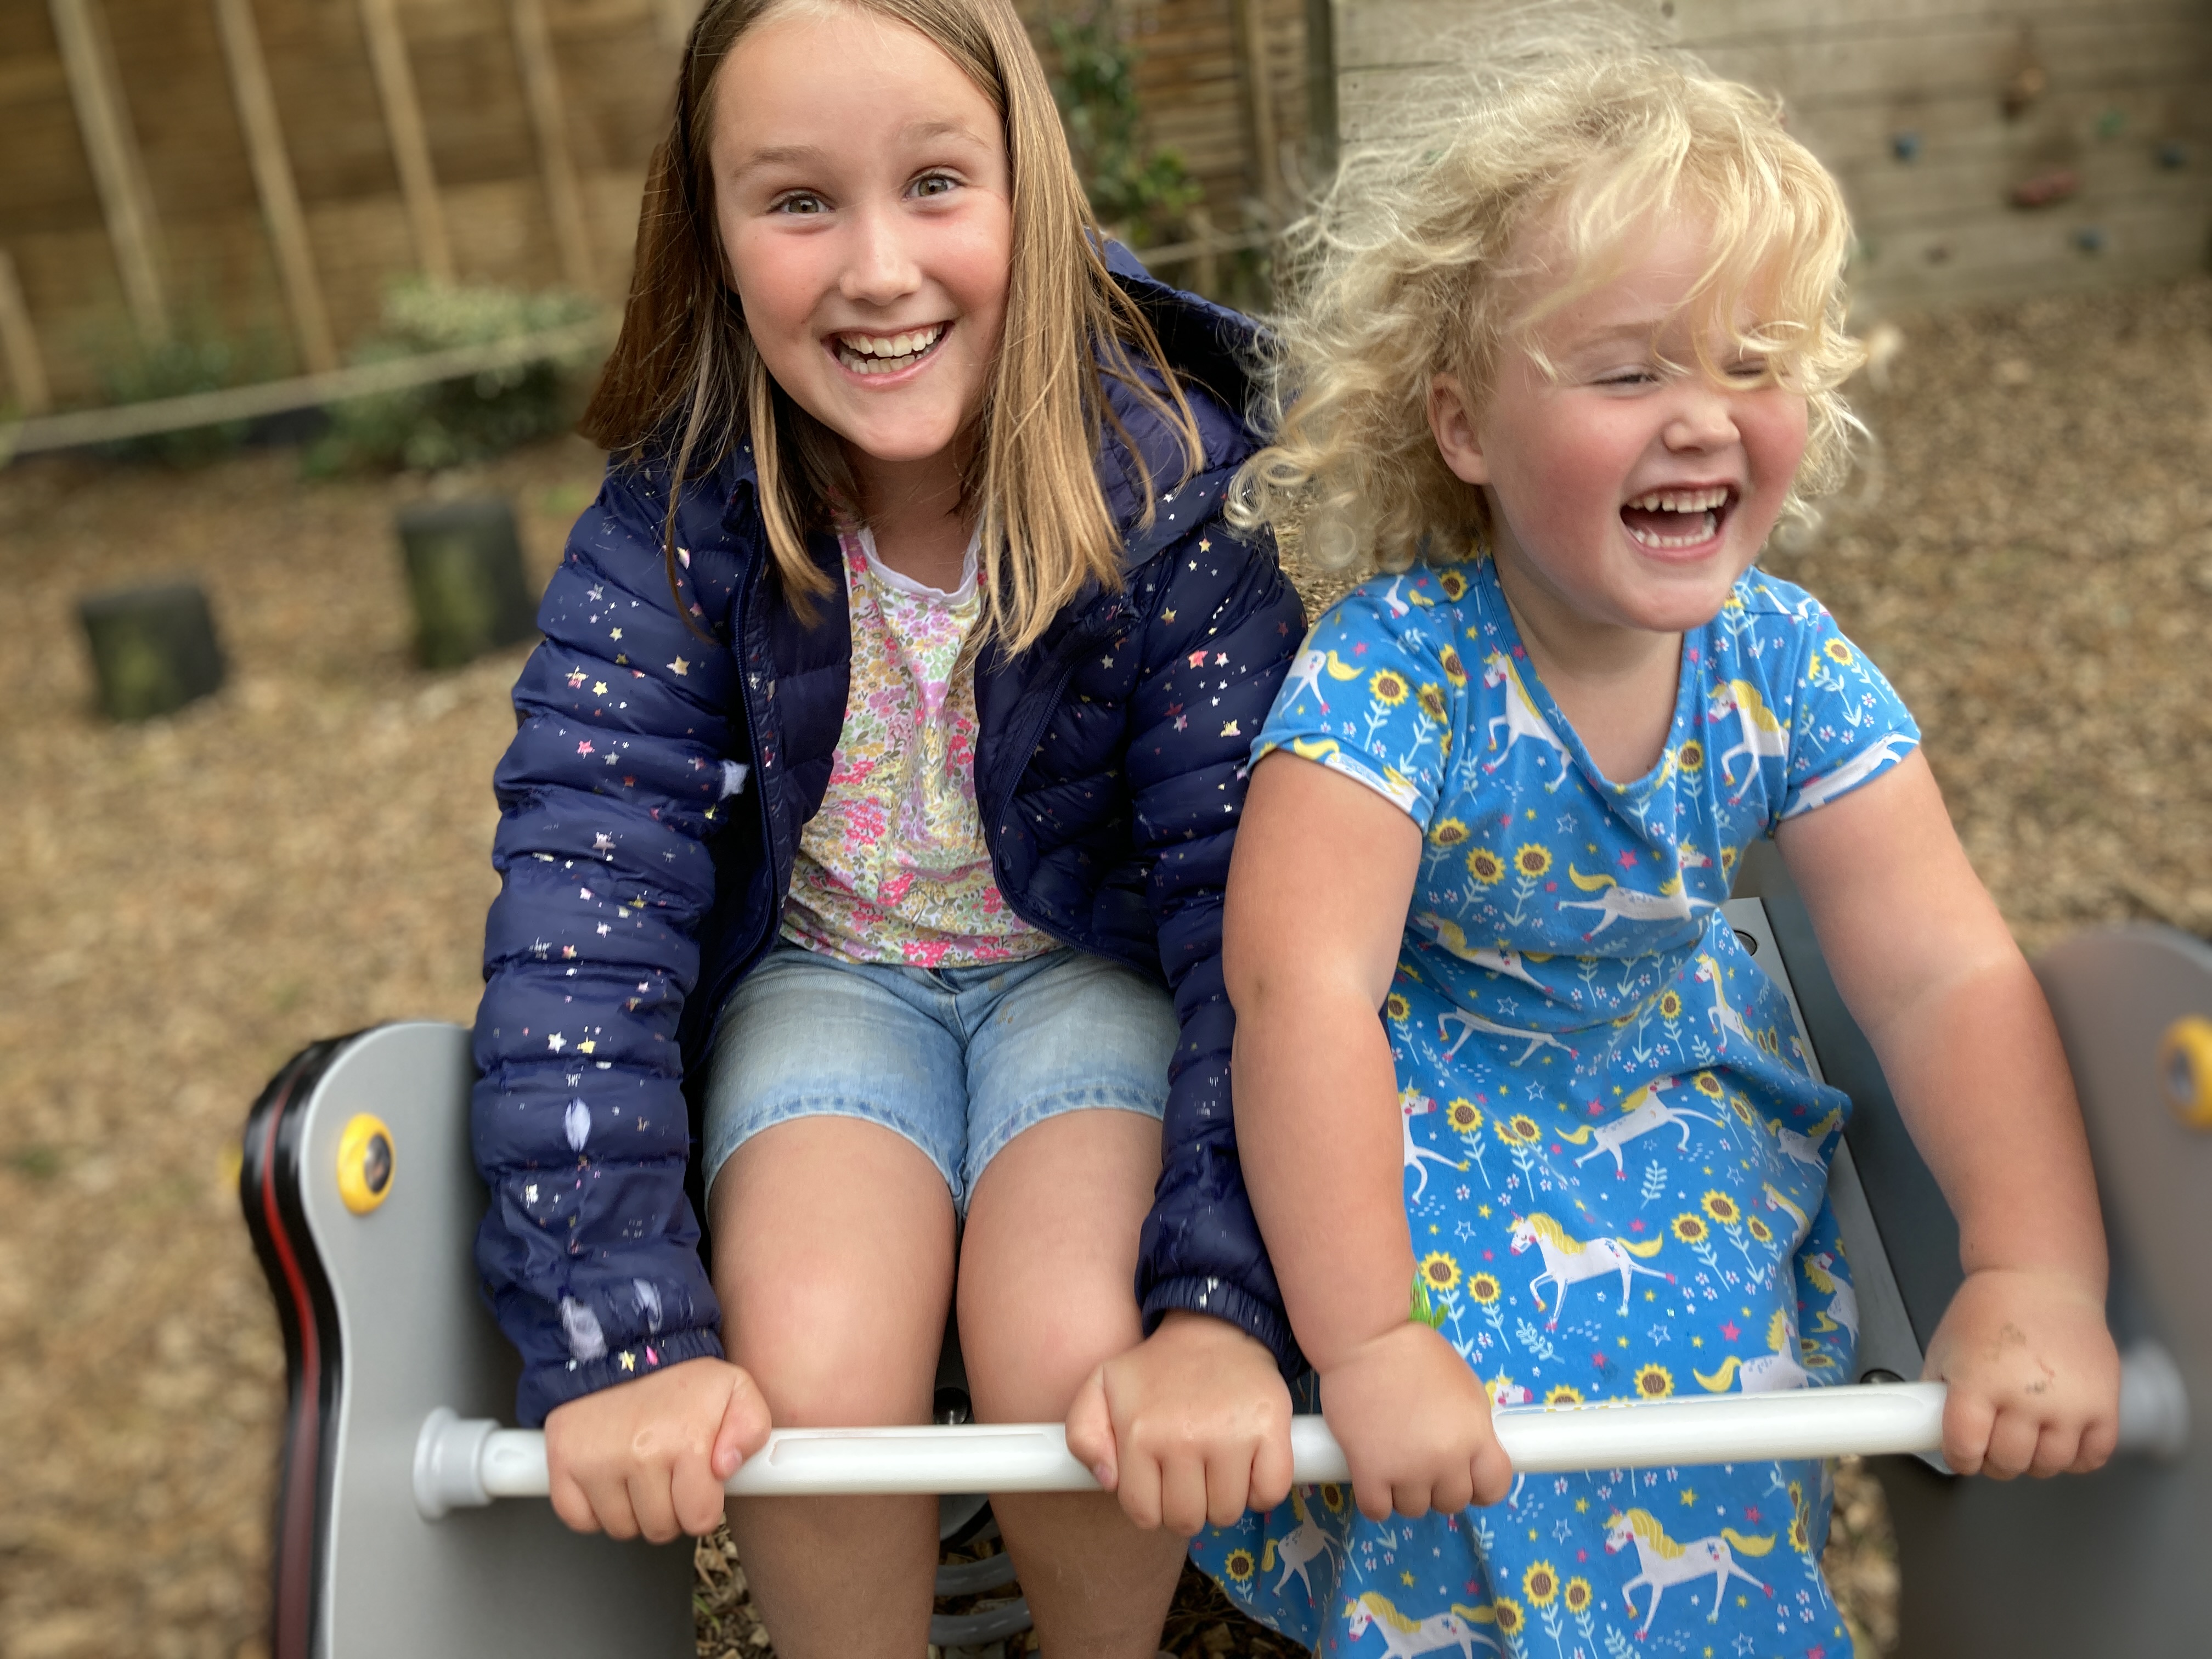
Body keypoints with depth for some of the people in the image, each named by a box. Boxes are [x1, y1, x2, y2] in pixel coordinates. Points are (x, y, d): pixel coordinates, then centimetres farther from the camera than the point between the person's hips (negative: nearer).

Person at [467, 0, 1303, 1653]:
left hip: (1091, 961, -1)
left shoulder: (1171, 481, -19)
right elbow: (581, 900, -20)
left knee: (1070, 1356, -25)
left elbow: (1248, 886, -19)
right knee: (811, 1377, -24)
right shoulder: (675, 522, -15)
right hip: (823, 970, 1)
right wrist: (617, 1330, -28)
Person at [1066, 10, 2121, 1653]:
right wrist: (1368, 1340, -39)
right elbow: (1305, 990, -36)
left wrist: (2037, 1280, -25)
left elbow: (1948, 974, -14)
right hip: (1402, 1103, -5)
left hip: (1663, 1087, 5)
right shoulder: (1394, 667, -28)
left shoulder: (1789, 667, -14)